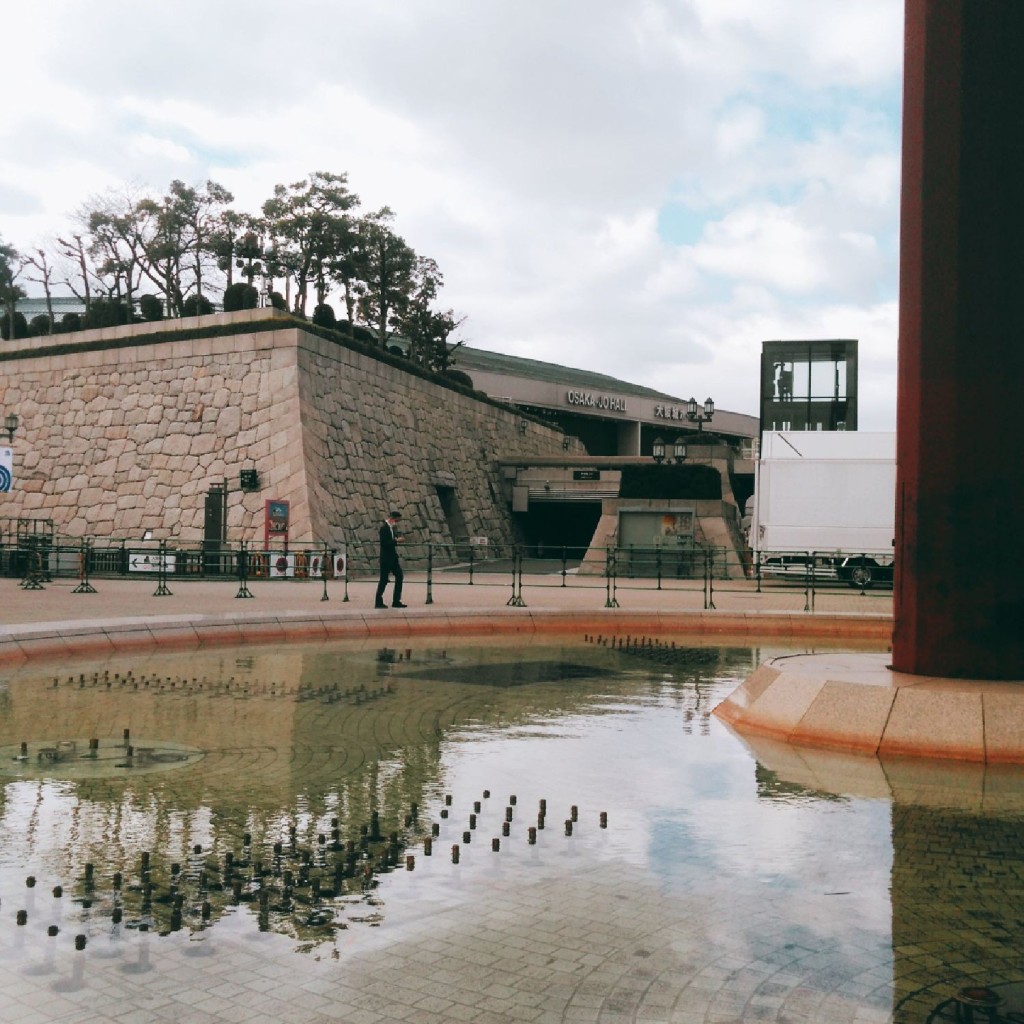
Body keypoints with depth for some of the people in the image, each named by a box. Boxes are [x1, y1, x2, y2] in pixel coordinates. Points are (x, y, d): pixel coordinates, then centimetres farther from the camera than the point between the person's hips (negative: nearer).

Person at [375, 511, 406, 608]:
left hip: (393, 558, 9)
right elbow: (384, 543, -23)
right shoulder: (384, 527, -16)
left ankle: (396, 601, 12)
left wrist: (397, 539, 1)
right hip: (386, 558, -9)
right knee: (384, 580, -2)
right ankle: (378, 602, 8)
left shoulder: (391, 527, 12)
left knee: (399, 576, 7)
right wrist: (396, 541, -21)